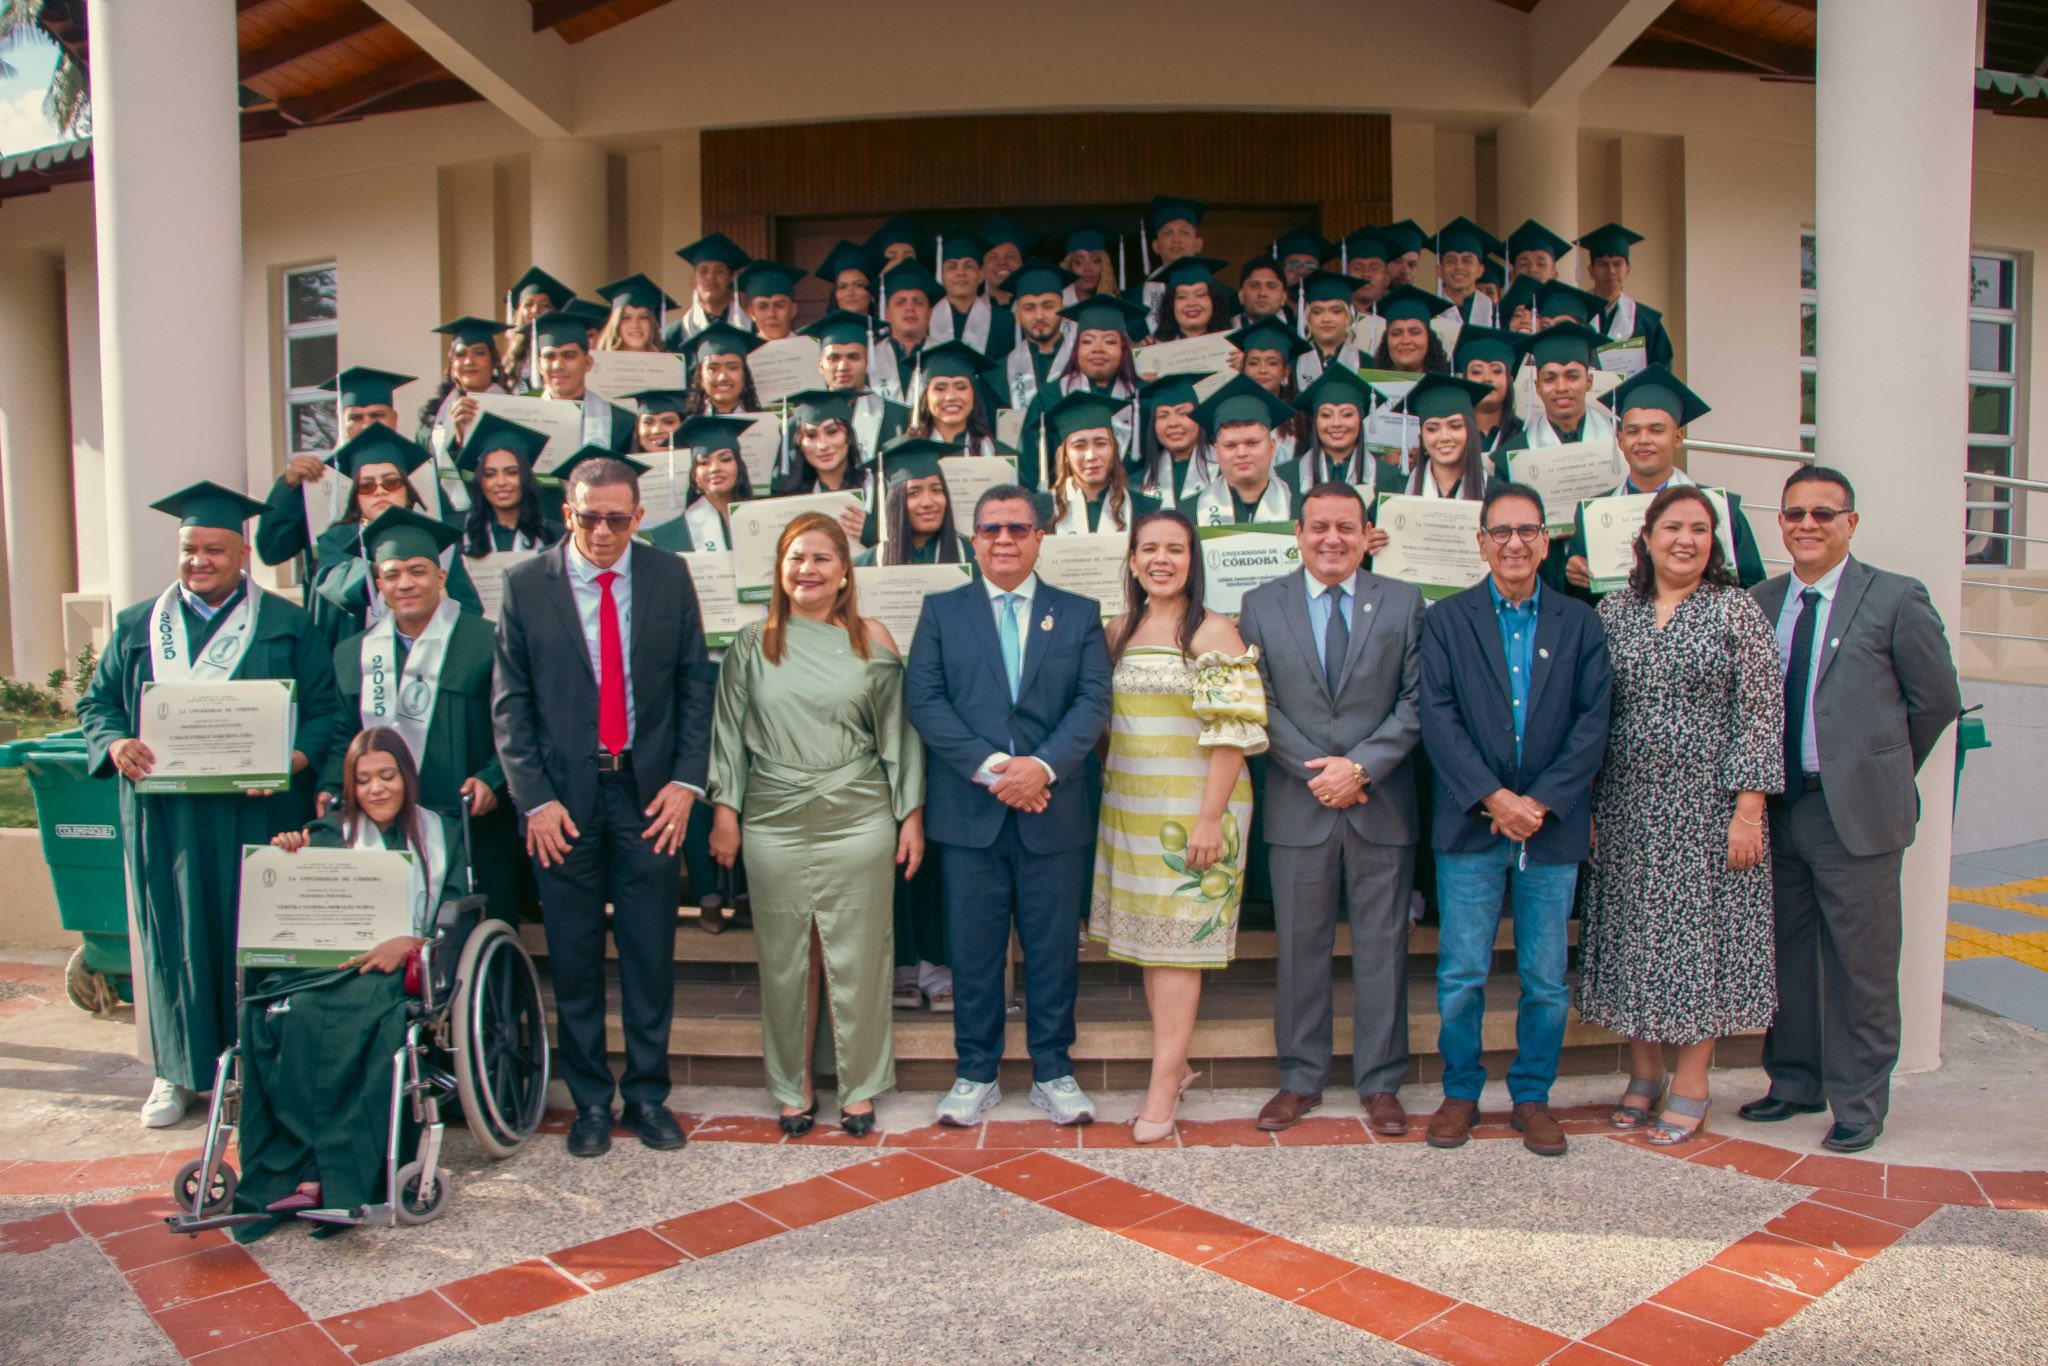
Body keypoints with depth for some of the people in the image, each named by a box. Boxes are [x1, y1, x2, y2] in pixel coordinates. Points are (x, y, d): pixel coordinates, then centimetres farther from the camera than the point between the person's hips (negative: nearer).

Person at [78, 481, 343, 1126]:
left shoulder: (287, 626, 5)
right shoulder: (137, 627, 14)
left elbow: (325, 708, 0)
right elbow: (96, 701, 13)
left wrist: (295, 759, -18)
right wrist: (115, 743, -9)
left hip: (256, 809, -2)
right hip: (163, 815, 2)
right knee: (174, 935, 7)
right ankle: (180, 1069, 19)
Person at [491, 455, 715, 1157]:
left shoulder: (669, 578, 2)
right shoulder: (526, 585, 0)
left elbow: (695, 684, 4)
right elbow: (509, 701, 1)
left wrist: (686, 780, -5)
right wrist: (534, 797, -7)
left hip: (649, 793, 1)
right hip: (562, 796, 0)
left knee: (651, 954, 7)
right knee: (575, 961, 8)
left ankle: (648, 1094, 22)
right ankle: (590, 1101, 23)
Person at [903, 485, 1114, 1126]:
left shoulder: (1079, 614, 9)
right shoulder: (941, 612, 8)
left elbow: (1093, 701, -1)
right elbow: (923, 699, -3)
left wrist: (1043, 765, -17)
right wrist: (988, 766, -15)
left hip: (1055, 811, 0)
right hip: (969, 811, 0)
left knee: (1053, 947, 7)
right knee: (973, 948, 6)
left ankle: (1054, 1072, 21)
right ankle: (976, 1073, 20)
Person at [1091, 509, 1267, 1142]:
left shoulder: (1213, 631, -7)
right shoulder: (1119, 630, 11)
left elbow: (1234, 731, -13)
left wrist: (1210, 817, -18)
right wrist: (1106, 790, 9)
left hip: (1190, 805, -6)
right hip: (1127, 804, 6)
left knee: (1176, 940, -2)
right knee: (1146, 935, 10)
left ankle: (1163, 1087, 4)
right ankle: (1175, 1064, 23)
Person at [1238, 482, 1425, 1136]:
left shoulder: (1403, 603, 5)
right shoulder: (1261, 605, 6)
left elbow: (1415, 702, -1)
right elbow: (1260, 705, 0)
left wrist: (1361, 766, -13)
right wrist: (1316, 771, -11)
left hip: (1382, 805, 0)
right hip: (1298, 807, 0)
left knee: (1382, 947, 7)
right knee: (1300, 947, 8)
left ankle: (1381, 1083, 20)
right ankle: (1300, 1079, 21)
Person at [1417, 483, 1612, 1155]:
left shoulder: (1579, 622, 9)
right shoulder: (1445, 620, 5)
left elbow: (1593, 721, 2)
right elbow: (1437, 717, -3)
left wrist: (1540, 803, -9)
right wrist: (1492, 797, -13)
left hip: (1551, 823, 1)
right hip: (1470, 824, -1)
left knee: (1547, 979, 7)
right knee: (1461, 975, 2)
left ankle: (1532, 1095, 24)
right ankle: (1461, 1092, 19)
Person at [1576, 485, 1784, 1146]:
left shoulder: (1738, 611, -3)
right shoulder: (1615, 610, 7)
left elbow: (1762, 717, -7)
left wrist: (1747, 810, -13)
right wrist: (1591, 802, 4)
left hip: (1707, 801, -3)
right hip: (1627, 805, 3)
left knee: (1700, 927, 2)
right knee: (1633, 931, 8)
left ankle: (1691, 1085, 14)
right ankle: (1643, 1073, 21)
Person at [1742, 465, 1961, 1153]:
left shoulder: (1895, 599, -3)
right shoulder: (1758, 603, 8)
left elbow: (1938, 699, 3)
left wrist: (1883, 771, 8)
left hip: (1856, 810, -4)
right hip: (1777, 807, 4)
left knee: (1861, 962, 3)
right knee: (1786, 953, 13)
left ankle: (1858, 1102, 17)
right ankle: (1795, 1080, 29)